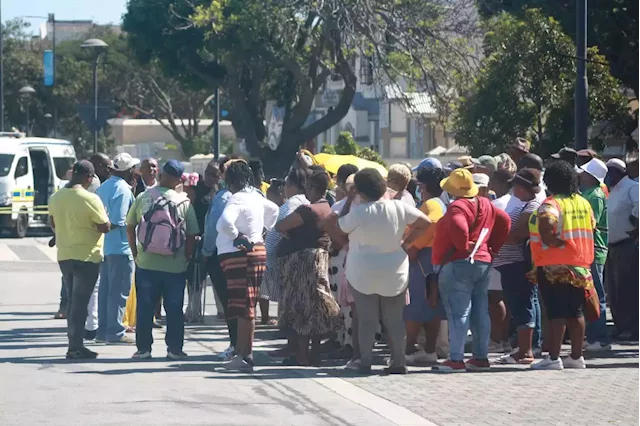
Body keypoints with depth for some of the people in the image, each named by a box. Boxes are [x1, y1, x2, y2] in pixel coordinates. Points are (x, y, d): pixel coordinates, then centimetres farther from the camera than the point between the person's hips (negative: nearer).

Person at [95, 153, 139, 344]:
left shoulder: (103, 187, 12)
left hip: (104, 246, 9)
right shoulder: (123, 190, -15)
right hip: (120, 246, -9)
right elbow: (118, 221, -21)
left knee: (105, 289, 13)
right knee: (119, 291, -4)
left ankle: (103, 331, 17)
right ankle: (115, 333, -3)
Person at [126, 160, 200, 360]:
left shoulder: (142, 198, -3)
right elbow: (192, 235, -3)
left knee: (144, 308, 8)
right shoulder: (184, 202, -4)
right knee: (174, 309, 8)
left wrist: (135, 252, 13)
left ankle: (143, 349, 10)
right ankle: (175, 349, 10)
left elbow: (130, 227, 3)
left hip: (146, 263, 0)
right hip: (175, 266, 0)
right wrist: (187, 257, 9)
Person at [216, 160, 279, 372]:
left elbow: (224, 223, -33)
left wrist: (236, 236, -17)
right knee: (247, 306, 12)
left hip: (239, 254, -9)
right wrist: (263, 228, 25)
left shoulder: (237, 199, -15)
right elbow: (273, 210, 34)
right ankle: (241, 353, 17)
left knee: (243, 308, -8)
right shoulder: (256, 197, 13)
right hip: (257, 250, 9)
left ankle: (245, 357, -8)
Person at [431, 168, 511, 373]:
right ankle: (481, 357, 16)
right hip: (483, 263, 8)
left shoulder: (457, 207, -14)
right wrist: (492, 247, 14)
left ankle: (456, 359, -11)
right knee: (480, 312, 12)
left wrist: (463, 247, -15)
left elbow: (459, 228, -31)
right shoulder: (485, 205, 11)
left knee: (458, 314, -9)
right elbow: (504, 221, 14)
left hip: (457, 264, -8)